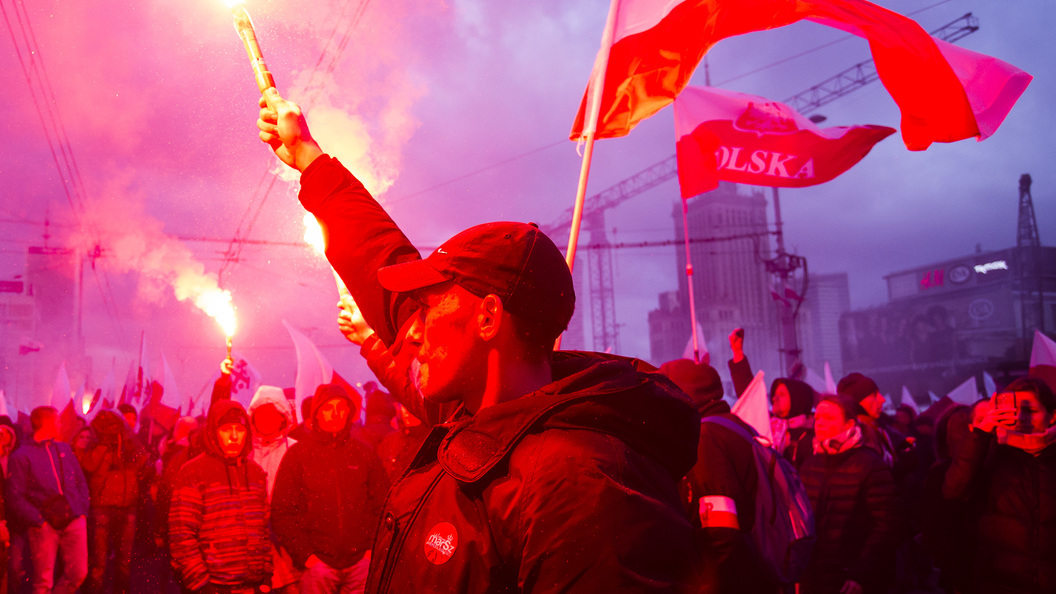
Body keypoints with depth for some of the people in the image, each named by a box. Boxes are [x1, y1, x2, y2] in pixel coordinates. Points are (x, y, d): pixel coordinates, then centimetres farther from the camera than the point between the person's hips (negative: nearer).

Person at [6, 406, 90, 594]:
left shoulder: (64, 449, 17)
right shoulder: (21, 456, 1)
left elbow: (81, 482, 19)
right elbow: (16, 497, -5)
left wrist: (82, 511, 5)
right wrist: (38, 521, -15)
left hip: (73, 522, 4)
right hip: (45, 526, -4)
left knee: (78, 573, 1)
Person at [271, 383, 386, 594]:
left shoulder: (364, 453, 9)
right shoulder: (298, 454, 3)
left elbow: (382, 505, 12)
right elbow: (281, 513, 1)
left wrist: (374, 547, 1)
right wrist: (304, 554, -6)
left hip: (361, 562, 2)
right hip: (318, 564, -1)